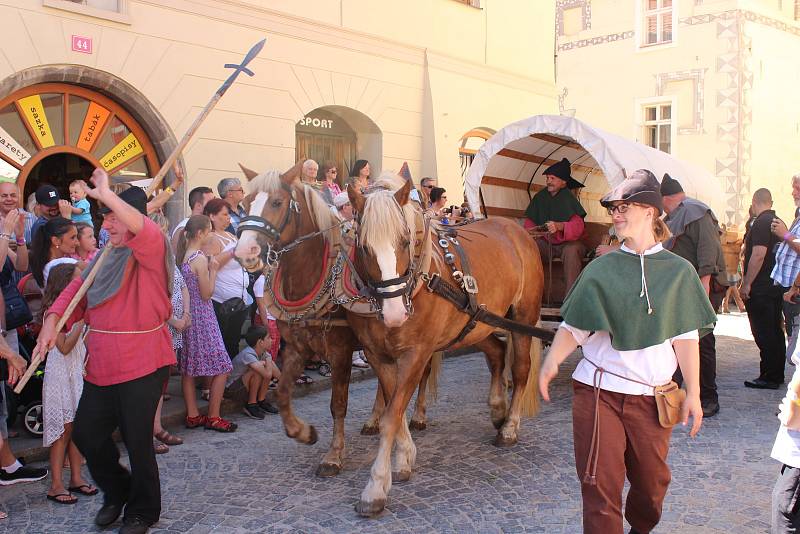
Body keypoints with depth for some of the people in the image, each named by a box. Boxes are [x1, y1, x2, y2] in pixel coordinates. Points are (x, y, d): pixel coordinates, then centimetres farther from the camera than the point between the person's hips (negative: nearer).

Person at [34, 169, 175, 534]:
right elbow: (76, 291, 14)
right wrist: (52, 321, -2)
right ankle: (117, 492, 38)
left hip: (142, 365, -7)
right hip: (101, 365, 8)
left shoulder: (149, 251, -9)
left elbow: (144, 230, -32)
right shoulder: (103, 258, 13)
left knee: (137, 441, 2)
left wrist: (106, 195, -35)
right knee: (86, 435, 12)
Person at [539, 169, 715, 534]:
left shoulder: (678, 271, 2)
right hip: (598, 391, -1)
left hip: (652, 397, 1)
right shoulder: (601, 268, 2)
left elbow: (685, 337, 3)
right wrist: (552, 362, -19)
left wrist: (693, 393, 0)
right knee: (600, 483, -1)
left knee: (652, 480, 14)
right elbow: (574, 327, -1)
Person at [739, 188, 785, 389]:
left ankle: (769, 377, -1)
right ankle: (777, 375, 22)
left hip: (761, 288, -9)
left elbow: (758, 255, -23)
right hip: (776, 286, 9)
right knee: (775, 331, 14)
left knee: (764, 334, -5)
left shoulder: (761, 223, -16)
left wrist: (747, 284, -20)